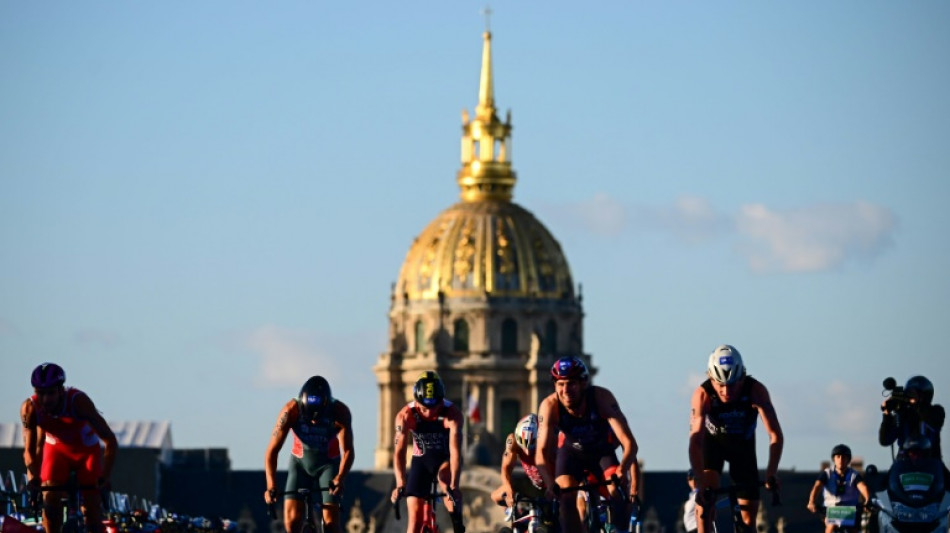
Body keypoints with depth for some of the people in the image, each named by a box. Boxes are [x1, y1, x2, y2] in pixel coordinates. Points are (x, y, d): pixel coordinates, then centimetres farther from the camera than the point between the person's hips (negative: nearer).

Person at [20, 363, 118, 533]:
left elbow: (110, 440, -32)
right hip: (56, 449, 2)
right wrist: (33, 476, -39)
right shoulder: (30, 408, -28)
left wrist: (105, 476, -40)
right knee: (50, 498, -20)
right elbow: (29, 450, -20)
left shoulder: (78, 401, -35)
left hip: (86, 450, -2)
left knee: (91, 506, -11)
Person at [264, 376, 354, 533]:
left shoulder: (340, 412, -27)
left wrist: (340, 478, -46)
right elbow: (272, 450, -26)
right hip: (300, 463, 1)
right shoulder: (291, 410, -27)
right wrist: (271, 486, -37)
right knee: (292, 520, -13)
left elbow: (348, 451, -29)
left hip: (328, 464, -1)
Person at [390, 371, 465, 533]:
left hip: (444, 459, -1)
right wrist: (400, 485, -46)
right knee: (415, 516, -6)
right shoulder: (405, 416, -25)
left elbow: (455, 451, -36)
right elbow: (399, 452, -32)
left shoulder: (452, 413, -28)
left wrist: (454, 486, -47)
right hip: (421, 460, 1)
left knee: (446, 481, -36)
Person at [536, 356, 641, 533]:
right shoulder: (549, 406, -32)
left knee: (616, 492, -26)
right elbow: (542, 452, -37)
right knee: (566, 500, -22)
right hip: (571, 451, 1)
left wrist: (622, 470, -59)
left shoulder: (601, 397, -35)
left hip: (602, 450, -1)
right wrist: (551, 484, -55)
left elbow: (629, 443, -40)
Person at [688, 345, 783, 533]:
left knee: (749, 514, -2)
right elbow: (695, 441, -41)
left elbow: (776, 435, -37)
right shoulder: (703, 394, -34)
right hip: (712, 442, -1)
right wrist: (701, 481, -53)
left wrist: (771, 473, -49)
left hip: (743, 445, 1)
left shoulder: (756, 390, -33)